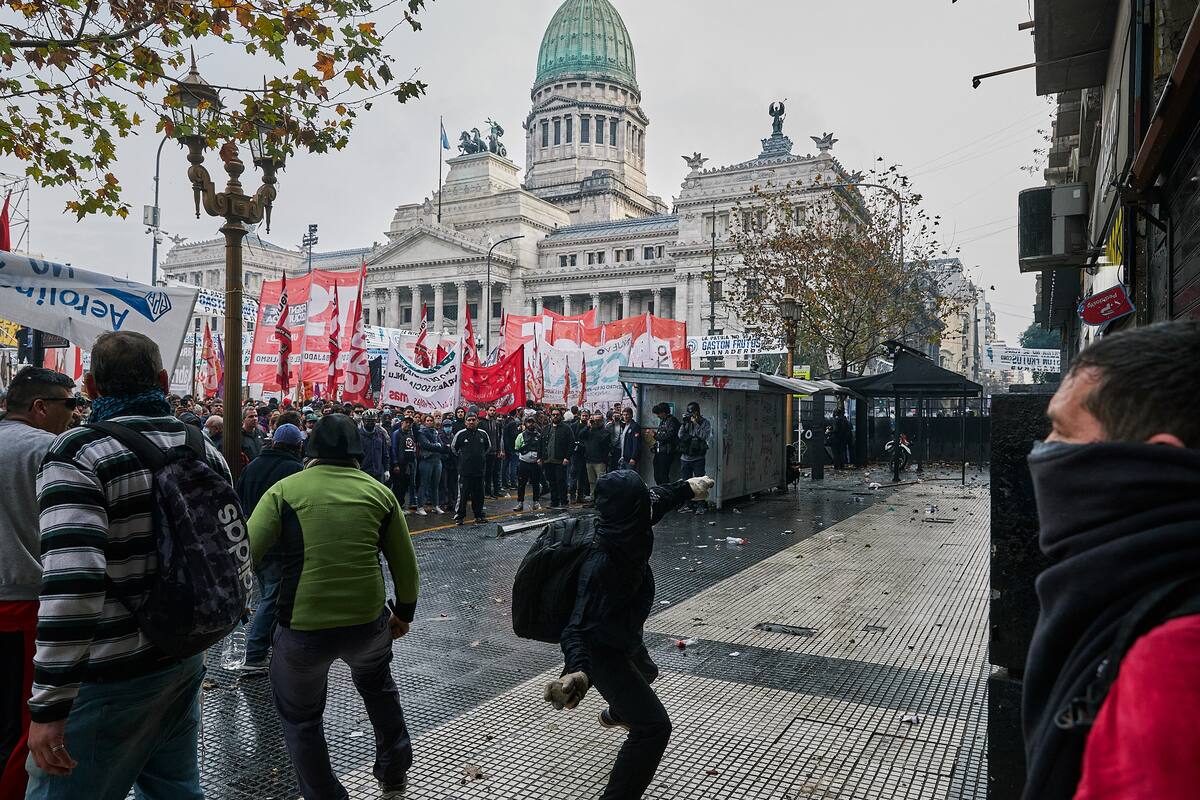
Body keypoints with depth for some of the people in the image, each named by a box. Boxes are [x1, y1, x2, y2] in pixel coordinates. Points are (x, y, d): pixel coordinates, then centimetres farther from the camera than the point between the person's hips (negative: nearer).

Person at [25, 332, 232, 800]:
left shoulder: (77, 454, -17)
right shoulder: (205, 449, 3)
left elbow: (72, 582, -27)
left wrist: (49, 706, -22)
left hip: (110, 677, -6)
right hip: (185, 660, 7)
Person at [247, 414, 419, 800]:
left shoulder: (285, 490, -3)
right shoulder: (379, 491, 4)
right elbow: (405, 564, 9)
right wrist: (404, 611, 23)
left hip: (302, 628, -3)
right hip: (368, 622, 3)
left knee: (300, 716, 24)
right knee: (377, 681, 34)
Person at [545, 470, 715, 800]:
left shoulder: (628, 531, -18)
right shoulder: (603, 565, -41)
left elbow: (655, 500, 4)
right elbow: (579, 627, -45)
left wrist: (687, 488, 20)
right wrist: (578, 670, -64)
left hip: (625, 637, 9)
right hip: (603, 651, -9)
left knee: (645, 674, 39)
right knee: (653, 726, -14)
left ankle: (616, 714, 72)